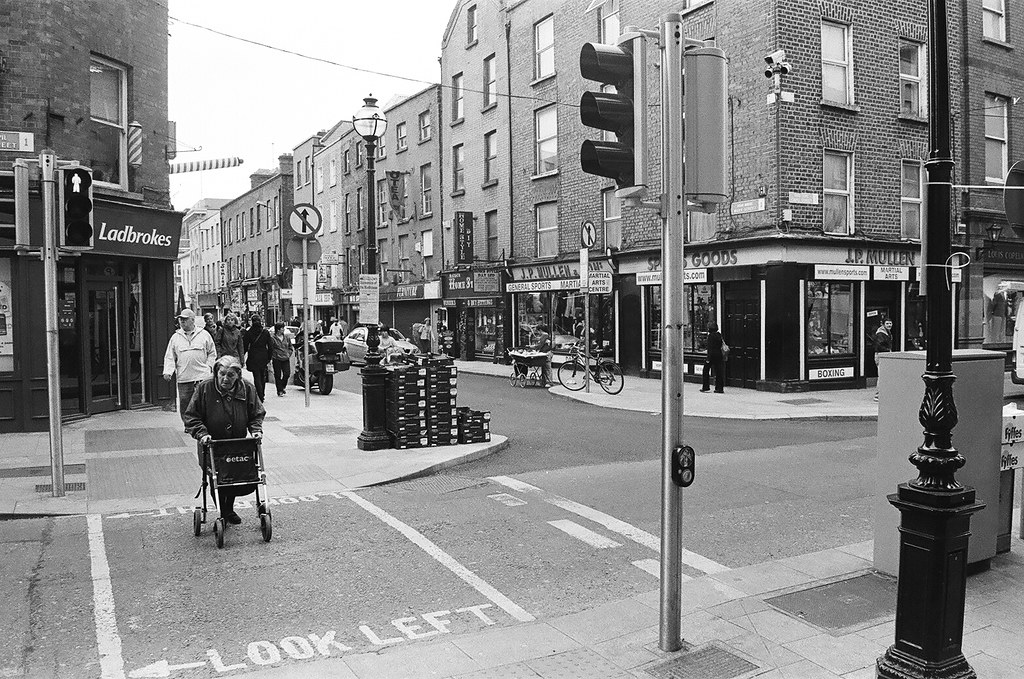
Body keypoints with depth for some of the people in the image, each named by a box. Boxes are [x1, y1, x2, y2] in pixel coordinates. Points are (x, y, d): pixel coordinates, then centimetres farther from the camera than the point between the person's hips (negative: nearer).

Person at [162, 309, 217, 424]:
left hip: (202, 378, -2)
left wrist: (207, 366, 2)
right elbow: (169, 357, 10)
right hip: (183, 379, 2)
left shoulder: (204, 335, 7)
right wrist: (167, 371, -6)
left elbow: (212, 353, 15)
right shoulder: (175, 337, 11)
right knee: (184, 407, 2)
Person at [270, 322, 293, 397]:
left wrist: (288, 355, 7)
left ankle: (282, 387, 18)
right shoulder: (272, 338, -3)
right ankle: (279, 390, 9)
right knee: (278, 375, 0)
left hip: (286, 359, 4)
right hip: (277, 359, -4)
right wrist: (272, 357, -7)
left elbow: (290, 348, 19)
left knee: (287, 373, -5)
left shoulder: (287, 337, 11)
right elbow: (270, 349, 0)